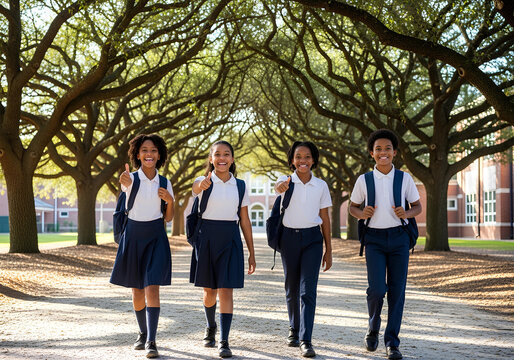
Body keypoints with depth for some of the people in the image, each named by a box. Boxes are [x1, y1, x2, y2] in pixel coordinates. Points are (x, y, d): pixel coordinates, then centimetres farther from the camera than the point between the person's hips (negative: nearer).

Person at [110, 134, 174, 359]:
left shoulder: (164, 183, 2)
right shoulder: (131, 178, -6)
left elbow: (168, 218, 9)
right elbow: (124, 183, -33)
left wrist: (170, 201, -12)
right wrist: (125, 182, -58)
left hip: (156, 237, 0)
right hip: (133, 235, 0)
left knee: (152, 288, -14)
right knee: (137, 290, 11)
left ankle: (151, 341, -15)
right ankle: (143, 333, 31)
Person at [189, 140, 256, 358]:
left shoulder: (239, 186, 4)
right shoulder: (203, 183, -3)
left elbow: (245, 220, 7)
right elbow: (195, 188, -29)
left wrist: (251, 252, 5)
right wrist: (202, 186, -55)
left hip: (230, 239, 0)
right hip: (207, 236, 0)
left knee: (226, 290, -8)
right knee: (209, 291, 12)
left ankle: (224, 342, -6)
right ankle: (211, 327, 40)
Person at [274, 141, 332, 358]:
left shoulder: (321, 186, 3)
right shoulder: (287, 181, -2)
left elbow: (325, 218, 7)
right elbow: (278, 186, -28)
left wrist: (328, 250, 5)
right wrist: (281, 186, -54)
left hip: (313, 238, 0)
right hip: (289, 237, 0)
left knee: (308, 290, -10)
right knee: (292, 289, 11)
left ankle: (305, 341, -13)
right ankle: (294, 329, 32)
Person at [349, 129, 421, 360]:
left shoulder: (405, 179, 4)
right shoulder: (364, 180, 3)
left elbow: (417, 206, 11)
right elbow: (353, 206, 14)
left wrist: (407, 213, -10)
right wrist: (361, 214, -8)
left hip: (399, 237, 1)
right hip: (374, 238, -1)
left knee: (397, 290, 0)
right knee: (377, 289, -12)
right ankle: (373, 329, 16)